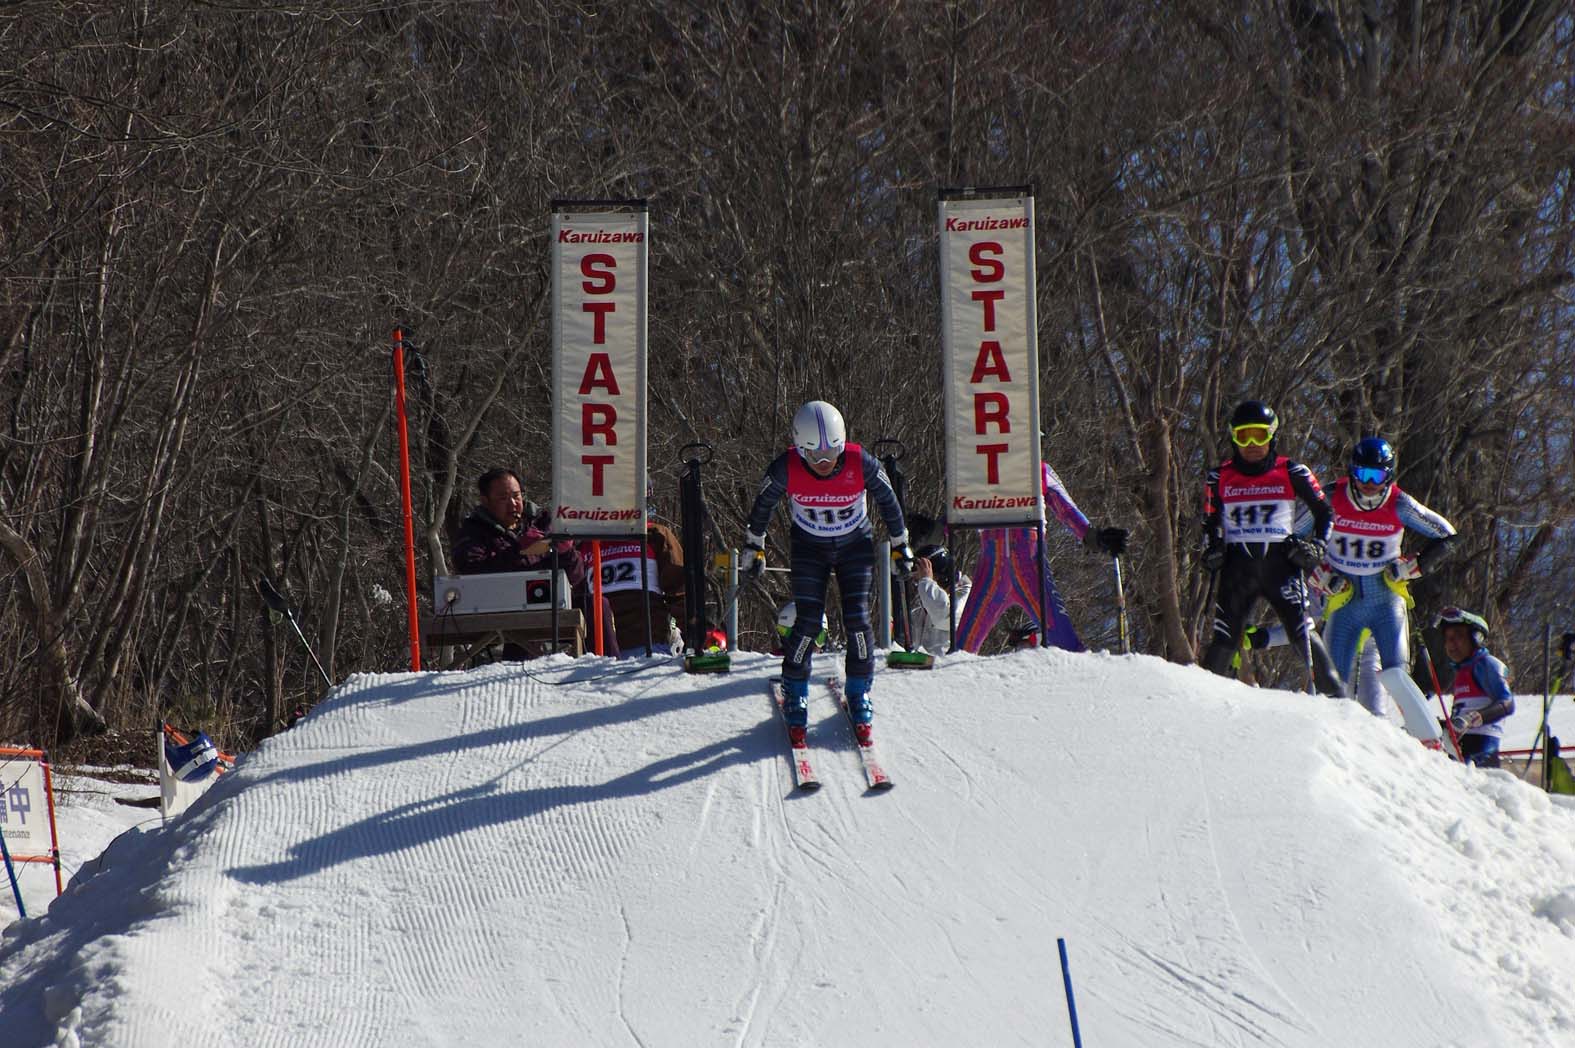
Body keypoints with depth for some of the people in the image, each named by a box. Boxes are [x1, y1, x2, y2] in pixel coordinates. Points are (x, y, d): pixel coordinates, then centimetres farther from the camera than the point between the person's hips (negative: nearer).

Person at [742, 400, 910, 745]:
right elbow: (763, 504, -6)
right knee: (808, 622, -9)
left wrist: (900, 546, 3)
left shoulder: (862, 464, -27)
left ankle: (859, 694, 10)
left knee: (857, 618, -9)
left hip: (855, 545, 0)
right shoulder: (786, 469, -27)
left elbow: (887, 501, -8)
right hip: (808, 549, 0)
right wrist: (754, 546, 4)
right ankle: (795, 695, 11)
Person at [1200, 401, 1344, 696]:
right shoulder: (1220, 478, 7)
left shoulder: (1291, 473, 2)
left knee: (1303, 635, -11)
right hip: (1238, 566, 2)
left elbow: (1323, 512, 11)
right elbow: (1210, 523, 19)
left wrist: (1316, 547, -1)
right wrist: (1212, 552, 3)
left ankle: (1337, 698, -7)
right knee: (1224, 640, -7)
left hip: (1280, 563, -2)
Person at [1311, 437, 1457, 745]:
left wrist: (1412, 566, -8)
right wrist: (1319, 574, -6)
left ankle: (1433, 743, -14)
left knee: (1394, 675, -18)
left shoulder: (1399, 506, -8)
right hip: (1343, 602, 2)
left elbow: (1445, 535, 3)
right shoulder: (1332, 501, -7)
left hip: (1386, 601, -2)